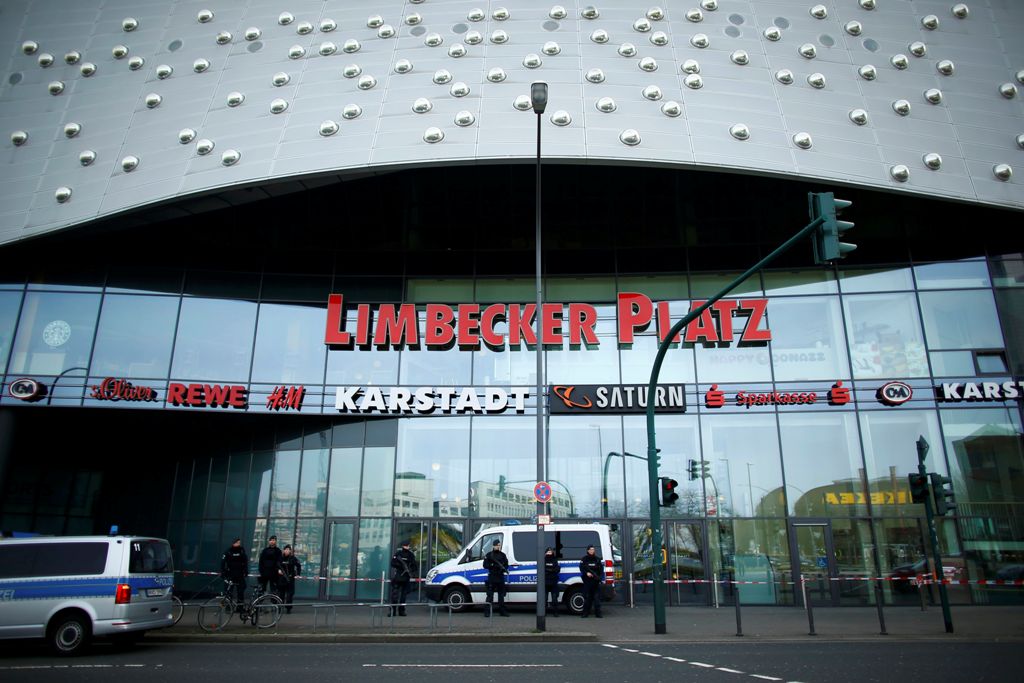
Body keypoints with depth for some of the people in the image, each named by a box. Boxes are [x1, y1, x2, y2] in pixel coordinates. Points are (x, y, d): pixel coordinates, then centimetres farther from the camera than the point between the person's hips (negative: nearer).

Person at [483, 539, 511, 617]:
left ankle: (502, 611, 14)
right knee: (490, 595, -5)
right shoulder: (489, 555, 5)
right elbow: (485, 565, -1)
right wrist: (492, 565, -17)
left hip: (500, 577, 3)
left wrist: (503, 568, -12)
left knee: (501, 595, 8)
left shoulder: (503, 555, 12)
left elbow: (506, 565, 9)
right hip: (491, 577, -3)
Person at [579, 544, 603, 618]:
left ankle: (598, 613, 1)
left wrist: (600, 577, -10)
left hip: (596, 581, 2)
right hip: (587, 580, -1)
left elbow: (601, 569, 7)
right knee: (587, 597, 0)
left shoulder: (597, 559, 10)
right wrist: (586, 573, -20)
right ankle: (585, 613, 8)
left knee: (597, 597, -2)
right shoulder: (584, 559, 4)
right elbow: (582, 568, -3)